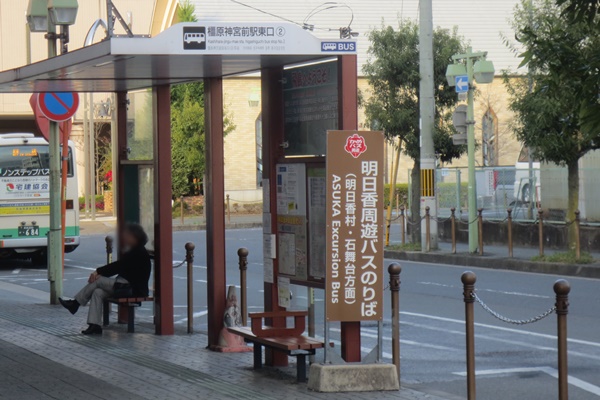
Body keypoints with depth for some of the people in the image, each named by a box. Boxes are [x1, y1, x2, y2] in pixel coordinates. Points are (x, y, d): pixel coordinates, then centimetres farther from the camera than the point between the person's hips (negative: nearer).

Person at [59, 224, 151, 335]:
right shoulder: (133, 251, 17)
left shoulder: (139, 252, -14)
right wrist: (100, 273, -2)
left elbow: (118, 266, -17)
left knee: (97, 281, -11)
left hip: (134, 289, -9)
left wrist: (98, 272, -13)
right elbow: (118, 267, 12)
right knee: (97, 292, -7)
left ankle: (75, 304, 3)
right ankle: (95, 325, -14)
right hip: (127, 285, 9)